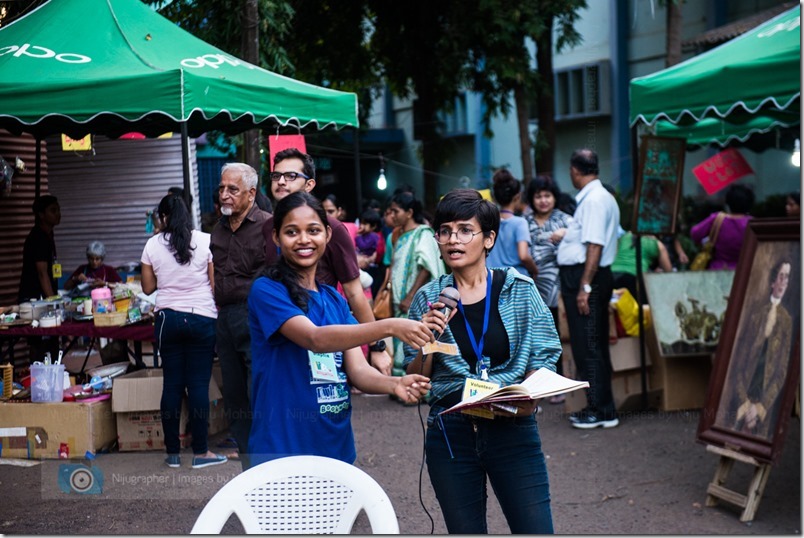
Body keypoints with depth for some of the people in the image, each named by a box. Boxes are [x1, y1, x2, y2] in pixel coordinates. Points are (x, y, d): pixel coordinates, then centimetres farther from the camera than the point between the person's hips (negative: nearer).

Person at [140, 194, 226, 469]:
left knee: (172, 384, 6)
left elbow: (148, 287, 9)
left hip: (167, 318, 2)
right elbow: (216, 283, -4)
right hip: (201, 317, -2)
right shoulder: (205, 241, -5)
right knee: (199, 384, 0)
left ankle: (173, 452, 11)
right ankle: (200, 452, 3)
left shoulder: (153, 245, 1)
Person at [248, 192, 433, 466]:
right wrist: (390, 327, -34)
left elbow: (357, 370, 1)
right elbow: (316, 339, -24)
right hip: (281, 449, -6)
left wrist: (395, 384, -20)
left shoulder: (335, 300, 10)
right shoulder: (267, 291, -9)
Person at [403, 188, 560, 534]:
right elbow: (415, 382, 6)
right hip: (451, 435, 1)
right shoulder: (429, 299, 4)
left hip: (513, 430, -1)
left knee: (535, 529, -7)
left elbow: (543, 361, 2)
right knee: (465, 530, 10)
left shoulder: (519, 289, 0)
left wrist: (530, 397, -18)